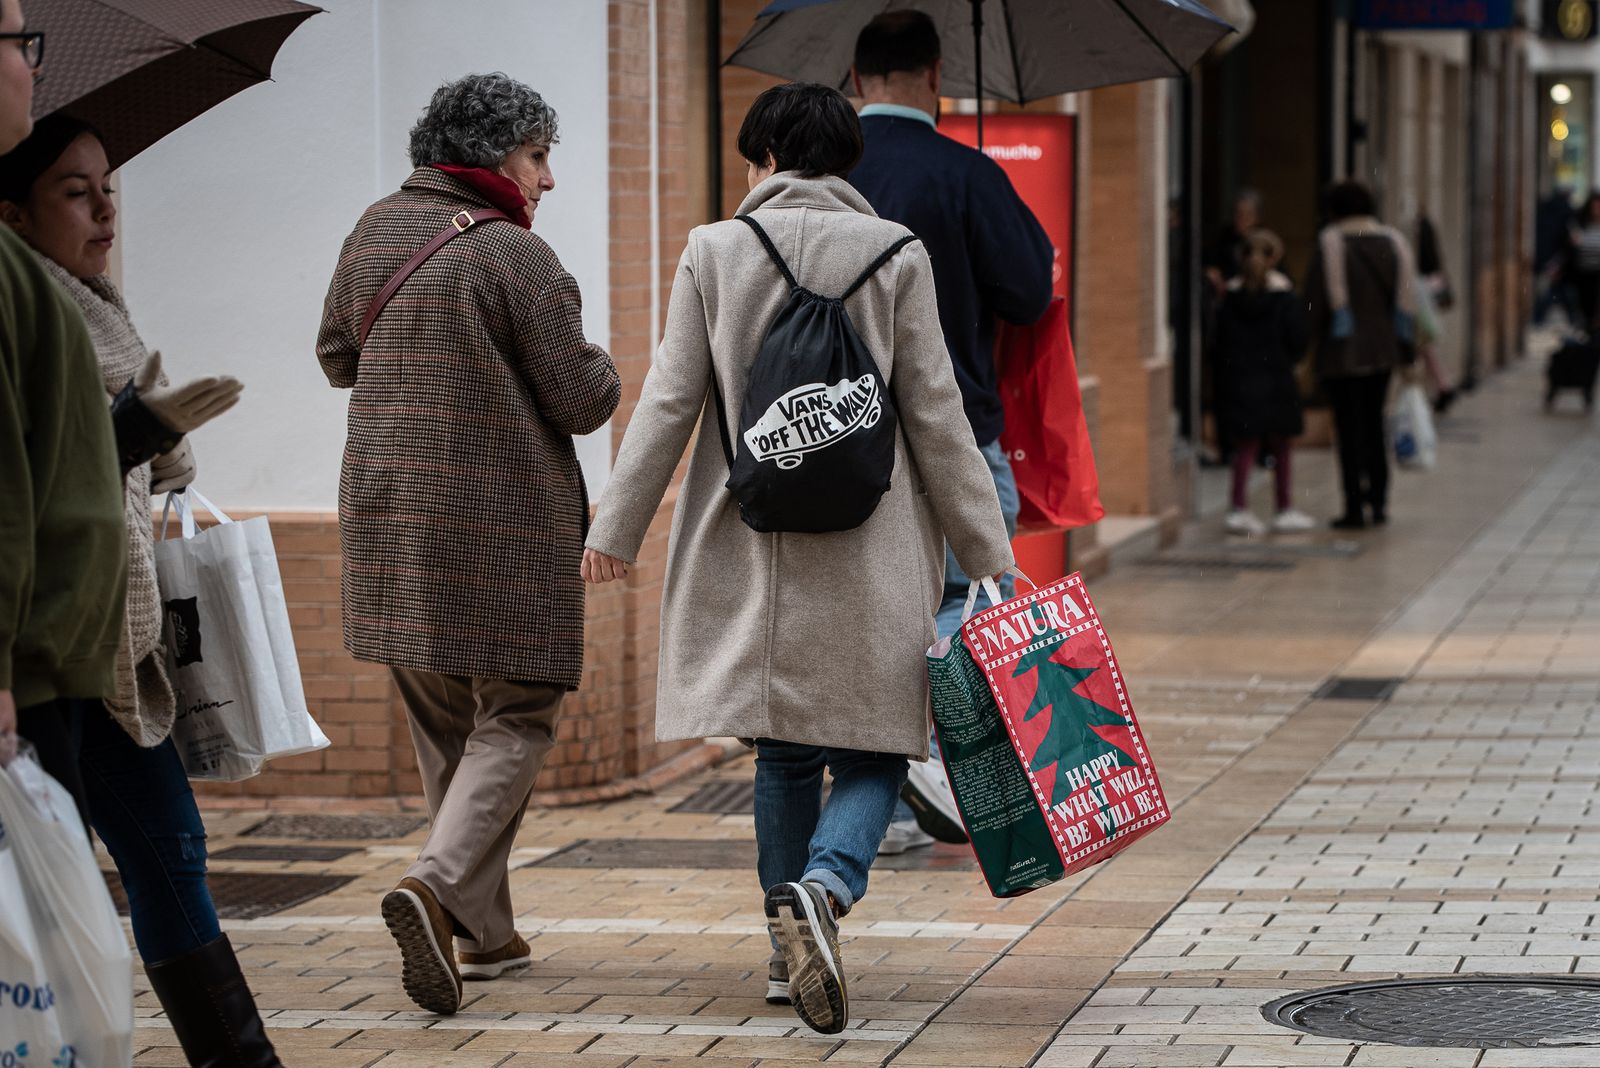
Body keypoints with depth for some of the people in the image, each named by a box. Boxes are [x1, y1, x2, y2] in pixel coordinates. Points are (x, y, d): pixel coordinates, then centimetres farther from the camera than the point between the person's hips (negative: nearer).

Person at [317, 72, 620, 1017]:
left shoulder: (374, 233, 7)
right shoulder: (516, 257, -14)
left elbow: (337, 357, 19)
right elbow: (585, 402, -11)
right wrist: (598, 365, 9)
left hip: (388, 515, 7)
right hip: (504, 526, -7)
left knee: (444, 725, 15)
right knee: (517, 717, 1)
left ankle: (484, 931, 20)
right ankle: (438, 884, -20)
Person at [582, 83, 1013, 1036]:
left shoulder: (714, 252, 1)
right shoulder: (896, 256, -2)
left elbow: (669, 402, 2)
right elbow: (937, 418, -2)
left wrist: (616, 527, 12)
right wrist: (988, 557, 4)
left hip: (753, 551, 2)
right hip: (870, 556, -2)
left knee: (785, 750, 15)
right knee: (872, 750, 3)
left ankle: (793, 948, 18)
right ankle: (824, 888, -25)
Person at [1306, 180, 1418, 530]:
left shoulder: (1331, 242, -9)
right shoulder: (1392, 241, 6)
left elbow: (1315, 298, -10)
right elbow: (1406, 298, 6)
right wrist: (1406, 348, 10)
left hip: (1342, 352, -5)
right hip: (1383, 347, 5)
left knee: (1350, 427, -2)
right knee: (1374, 425, 16)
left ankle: (1355, 507, -3)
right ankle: (1378, 502, 17)